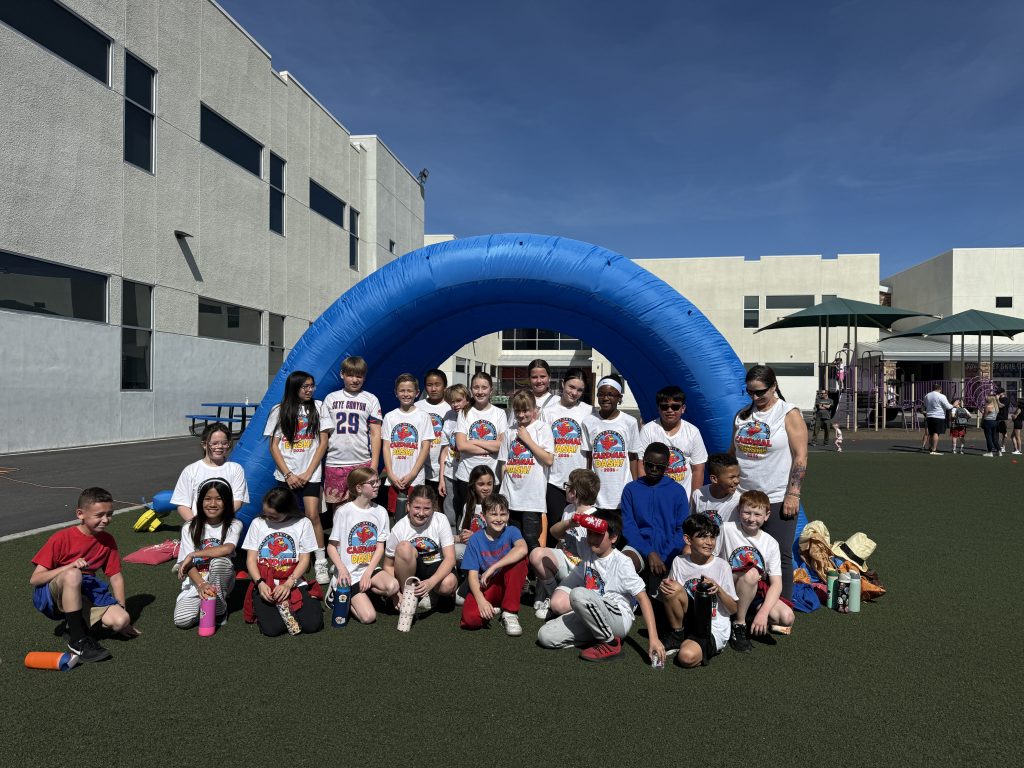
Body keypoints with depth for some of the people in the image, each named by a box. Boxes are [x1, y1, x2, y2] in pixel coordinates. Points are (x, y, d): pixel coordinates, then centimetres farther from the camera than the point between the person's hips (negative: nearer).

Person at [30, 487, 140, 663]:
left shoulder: (107, 541, 1)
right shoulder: (61, 538, -12)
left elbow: (116, 577, 4)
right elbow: (34, 579, -14)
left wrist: (122, 611, 0)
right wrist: (70, 567, -29)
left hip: (84, 592, 3)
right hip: (50, 595, -3)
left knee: (120, 620, -23)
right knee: (73, 575, -39)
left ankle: (76, 623, 4)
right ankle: (78, 640, -27)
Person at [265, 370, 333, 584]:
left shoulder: (318, 407, 4)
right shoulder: (279, 411, 6)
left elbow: (323, 442, 1)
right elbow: (273, 446, 3)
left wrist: (308, 473, -5)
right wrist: (288, 474, -7)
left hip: (310, 474, -1)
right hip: (286, 475, 1)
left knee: (312, 515, -11)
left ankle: (320, 564, -3)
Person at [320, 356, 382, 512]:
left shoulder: (371, 399, 6)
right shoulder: (331, 399, 10)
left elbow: (375, 433, 3)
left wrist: (374, 464, -4)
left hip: (362, 463, -1)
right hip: (334, 464, 1)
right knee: (337, 509, 6)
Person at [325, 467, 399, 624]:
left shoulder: (380, 511, 2)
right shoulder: (343, 512, -10)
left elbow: (380, 547, 2)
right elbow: (331, 546, -5)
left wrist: (368, 573, -11)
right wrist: (342, 569, -21)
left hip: (370, 568, 4)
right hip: (349, 572, -4)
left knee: (392, 586, -28)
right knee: (368, 616, -18)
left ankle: (357, 594, 0)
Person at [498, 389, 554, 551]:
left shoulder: (542, 428, -1)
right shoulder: (510, 432, 11)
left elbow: (549, 460, -12)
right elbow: (503, 463, 13)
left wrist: (527, 440, -10)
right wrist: (504, 487, 4)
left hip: (533, 496, -4)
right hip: (512, 497, 5)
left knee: (531, 540, -4)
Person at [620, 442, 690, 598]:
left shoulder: (678, 491, 7)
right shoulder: (631, 489, 7)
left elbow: (682, 530, 3)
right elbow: (628, 526, 0)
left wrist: (664, 558, -12)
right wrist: (649, 553, -14)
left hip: (667, 553, 0)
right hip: (639, 546, 0)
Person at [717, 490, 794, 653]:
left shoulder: (771, 543, -2)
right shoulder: (726, 529, -9)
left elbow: (776, 584, -7)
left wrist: (763, 612, -21)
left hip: (757, 592, 3)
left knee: (787, 618, -22)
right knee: (751, 574, -34)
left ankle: (748, 619, 5)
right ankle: (738, 624, -15)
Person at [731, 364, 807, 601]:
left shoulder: (790, 414, -4)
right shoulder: (742, 416, 11)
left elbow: (800, 457, -8)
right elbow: (732, 454, 16)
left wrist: (793, 495, -13)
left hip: (778, 499, -4)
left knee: (780, 556, 0)